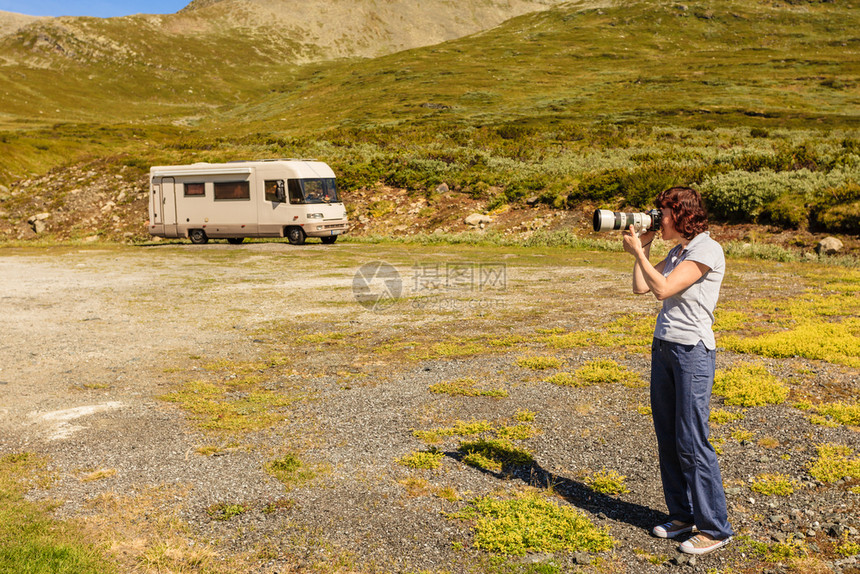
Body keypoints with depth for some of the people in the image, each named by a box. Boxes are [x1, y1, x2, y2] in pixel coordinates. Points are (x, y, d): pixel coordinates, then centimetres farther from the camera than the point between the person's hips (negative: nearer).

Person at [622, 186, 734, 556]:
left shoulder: (707, 250, -13)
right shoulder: (677, 251, 13)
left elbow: (663, 289, -19)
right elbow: (641, 288, 12)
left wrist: (636, 251, -10)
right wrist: (644, 247, 8)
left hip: (693, 352, -9)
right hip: (663, 348, 9)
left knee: (691, 442, -5)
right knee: (667, 438, 12)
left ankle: (715, 529, 8)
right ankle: (683, 515, 25)